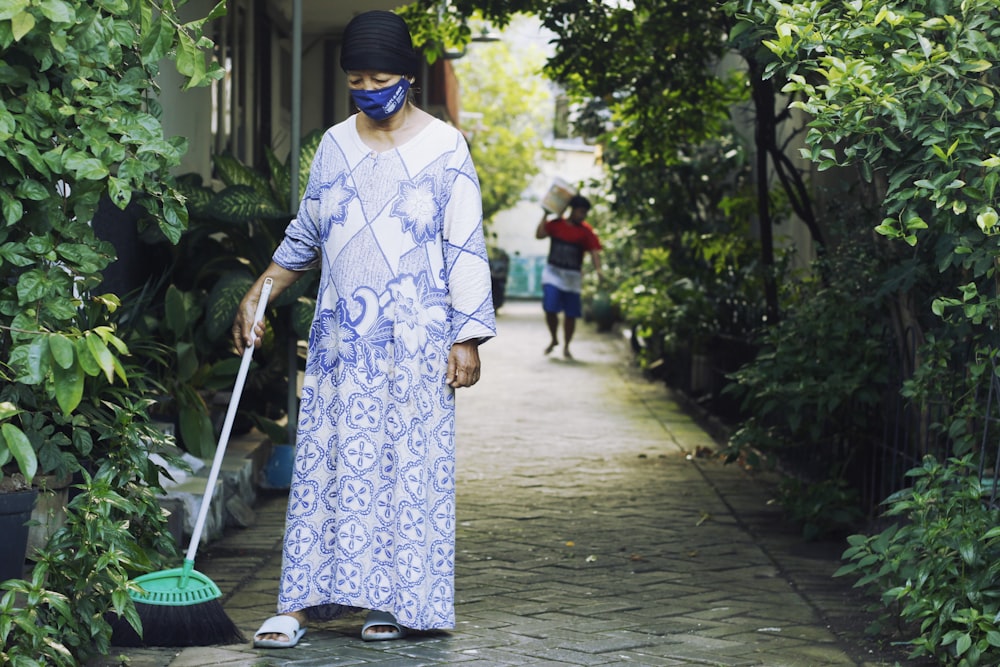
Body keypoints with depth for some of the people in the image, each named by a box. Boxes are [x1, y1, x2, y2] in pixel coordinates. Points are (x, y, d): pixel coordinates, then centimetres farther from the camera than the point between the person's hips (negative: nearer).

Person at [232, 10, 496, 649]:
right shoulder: (335, 146, 10)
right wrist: (257, 297, 15)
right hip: (342, 336, 4)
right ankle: (305, 601, 3)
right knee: (329, 460, 2)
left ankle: (395, 600, 8)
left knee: (409, 459, -1)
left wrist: (467, 339, -10)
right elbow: (305, 235, 20)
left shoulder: (444, 148, -3)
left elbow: (465, 252, -5)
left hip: (415, 337, -4)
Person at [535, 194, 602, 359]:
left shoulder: (586, 231, -3)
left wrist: (598, 270, -26)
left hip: (573, 277, 1)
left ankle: (566, 347, 20)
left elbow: (594, 252, -10)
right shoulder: (556, 224, -1)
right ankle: (554, 339, 14)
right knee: (550, 309, -12)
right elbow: (539, 234, -12)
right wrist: (546, 215, -11)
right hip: (553, 273, 0)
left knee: (571, 314, 4)